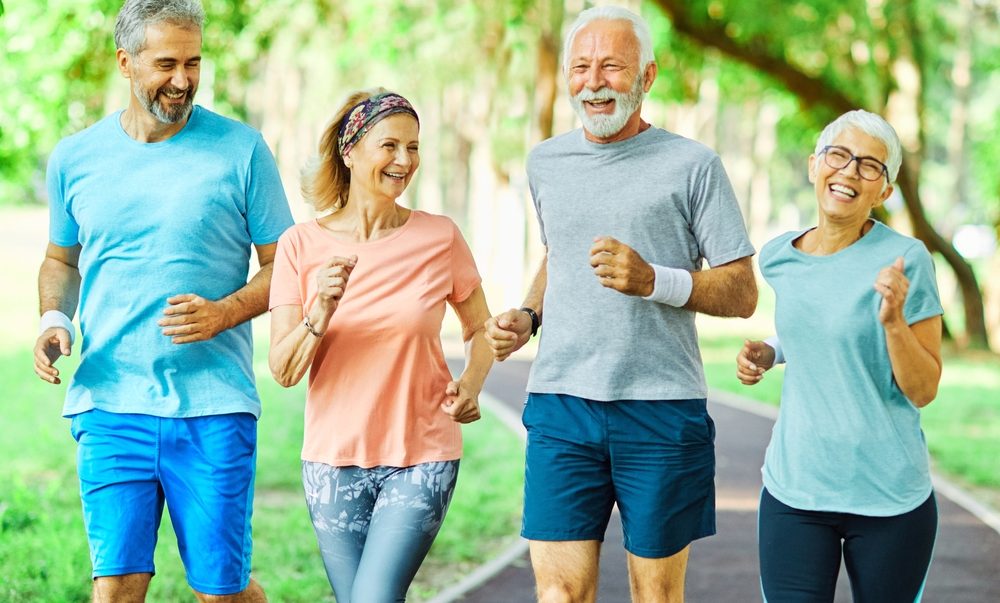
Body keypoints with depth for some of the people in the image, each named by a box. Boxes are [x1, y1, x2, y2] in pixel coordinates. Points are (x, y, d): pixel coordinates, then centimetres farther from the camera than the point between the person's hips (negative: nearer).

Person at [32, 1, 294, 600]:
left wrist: (222, 313, -13)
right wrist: (54, 320, 2)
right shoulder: (74, 158, 8)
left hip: (214, 407, -2)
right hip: (110, 402, 2)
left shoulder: (241, 150, 0)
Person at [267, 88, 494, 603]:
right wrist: (322, 310, -22)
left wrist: (470, 384, -6)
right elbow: (283, 371, -6)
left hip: (421, 458, -1)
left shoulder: (440, 238, -2)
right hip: (333, 461, 1)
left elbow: (480, 329, 14)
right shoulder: (301, 244, -2)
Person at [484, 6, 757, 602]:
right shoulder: (547, 164, 13)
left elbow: (742, 294, -1)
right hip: (562, 403, 3)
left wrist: (654, 280, -17)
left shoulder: (692, 165, -1)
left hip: (662, 410, -3)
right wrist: (528, 316, 12)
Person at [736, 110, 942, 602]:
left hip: (889, 496, -3)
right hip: (794, 488, 3)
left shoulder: (905, 260, -10)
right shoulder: (778, 258, 4)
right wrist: (768, 353, 6)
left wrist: (893, 320, -23)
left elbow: (922, 391, -8)